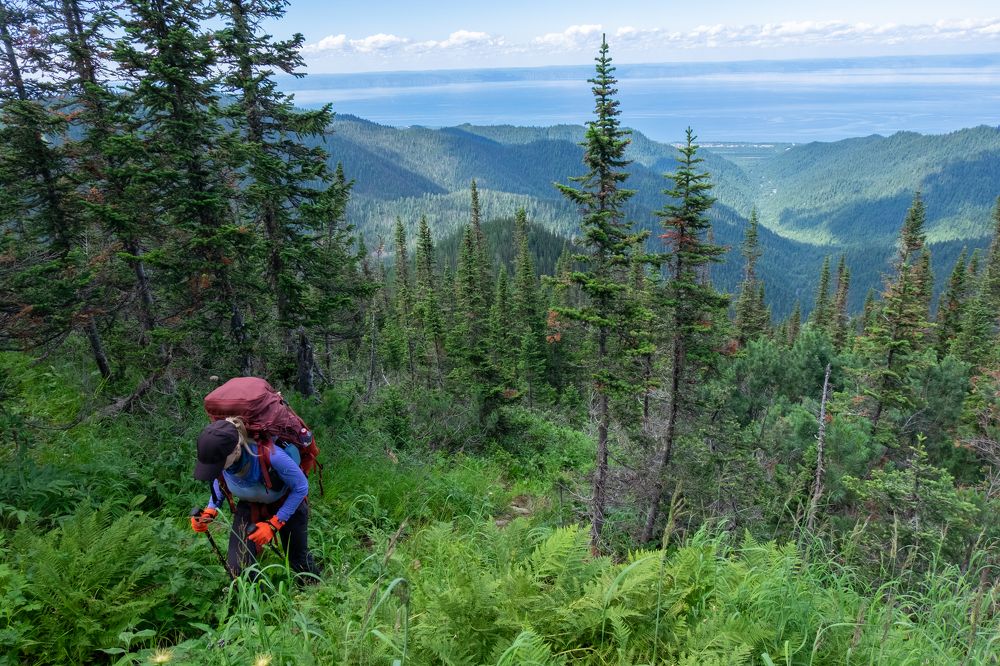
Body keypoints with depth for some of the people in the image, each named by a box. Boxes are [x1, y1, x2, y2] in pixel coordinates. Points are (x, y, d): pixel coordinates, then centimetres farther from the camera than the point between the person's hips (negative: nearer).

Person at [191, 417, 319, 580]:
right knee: (237, 567, -11)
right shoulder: (217, 457, -28)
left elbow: (301, 487, -26)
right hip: (249, 506, 3)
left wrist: (273, 525, -26)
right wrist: (210, 511, -16)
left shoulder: (271, 455, -44)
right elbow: (219, 481, -1)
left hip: (288, 503, -3)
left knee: (298, 558, 15)